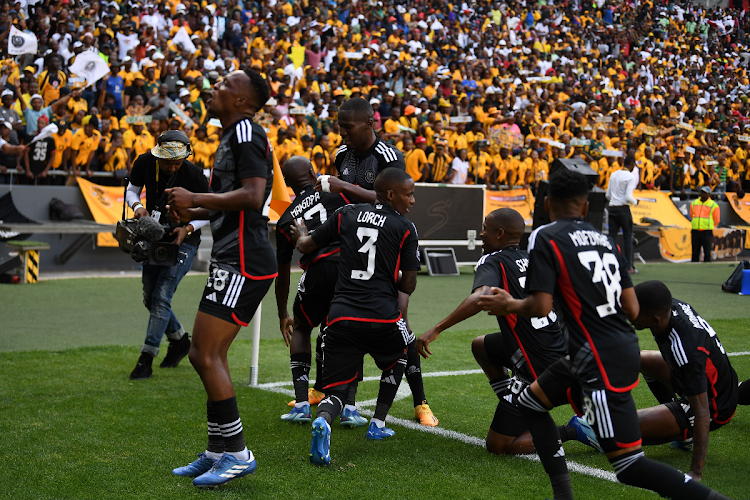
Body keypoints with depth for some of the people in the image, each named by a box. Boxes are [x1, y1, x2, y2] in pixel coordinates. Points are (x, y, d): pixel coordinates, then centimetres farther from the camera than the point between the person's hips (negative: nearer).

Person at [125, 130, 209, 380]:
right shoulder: (144, 163, -11)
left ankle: (146, 360, -8)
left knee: (161, 297, -13)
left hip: (184, 240, -5)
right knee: (150, 298, 11)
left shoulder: (194, 175, -21)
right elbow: (132, 190, 6)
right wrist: (137, 206, -16)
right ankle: (180, 341, 33)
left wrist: (188, 228, -24)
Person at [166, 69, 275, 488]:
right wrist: (194, 213, 20)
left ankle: (237, 452, -1)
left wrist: (195, 199, -15)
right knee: (207, 355, 14)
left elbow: (252, 197, -22)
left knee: (207, 355, -10)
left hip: (243, 262, -11)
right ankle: (217, 452, 22)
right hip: (233, 260, 11)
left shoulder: (246, 131, -10)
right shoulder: (233, 134, 21)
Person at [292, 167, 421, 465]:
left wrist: (301, 235, 44)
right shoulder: (405, 228, 2)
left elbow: (306, 247, 20)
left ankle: (323, 421, -25)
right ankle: (378, 424, 30)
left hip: (342, 315, 2)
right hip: (382, 316, -2)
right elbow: (408, 286, 3)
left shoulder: (346, 215, 11)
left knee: (336, 389, 8)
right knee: (398, 358, 31)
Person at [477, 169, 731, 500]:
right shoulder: (606, 240, 10)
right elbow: (633, 310, 8)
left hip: (602, 362, -8)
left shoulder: (544, 238, -8)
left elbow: (541, 307, -17)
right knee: (530, 401, 22)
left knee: (629, 466, -4)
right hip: (623, 347, 8)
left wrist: (509, 305, 4)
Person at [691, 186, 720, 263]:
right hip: (695, 231, 3)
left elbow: (717, 220, 7)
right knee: (695, 253, 2)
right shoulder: (694, 203, 13)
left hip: (707, 233, -3)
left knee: (707, 253, -2)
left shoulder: (713, 205, 2)